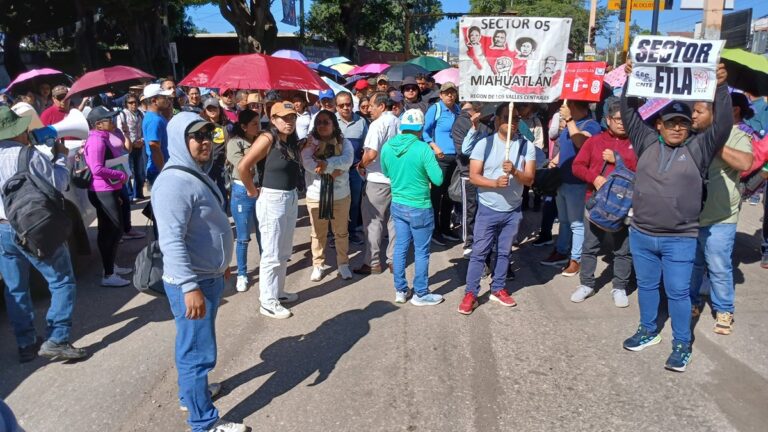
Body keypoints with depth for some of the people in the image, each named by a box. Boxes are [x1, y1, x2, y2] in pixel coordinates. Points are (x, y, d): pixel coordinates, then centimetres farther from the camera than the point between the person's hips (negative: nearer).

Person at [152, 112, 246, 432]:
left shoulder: (198, 174, 11)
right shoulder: (174, 183, -23)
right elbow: (172, 241, -29)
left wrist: (221, 262, 25)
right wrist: (190, 287, -32)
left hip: (209, 276, 10)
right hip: (192, 282, -10)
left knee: (192, 345, 24)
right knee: (198, 351, 0)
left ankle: (190, 392, 42)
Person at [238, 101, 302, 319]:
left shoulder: (292, 141, 8)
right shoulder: (267, 138, -16)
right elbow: (242, 166, -19)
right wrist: (252, 191, -9)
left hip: (291, 198, 8)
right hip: (272, 200, -8)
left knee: (284, 252, 18)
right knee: (272, 254, -1)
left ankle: (278, 291, 33)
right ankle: (267, 302, 10)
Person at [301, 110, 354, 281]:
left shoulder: (344, 142, 0)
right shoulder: (310, 142, -1)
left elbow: (347, 160, -19)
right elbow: (307, 163, -18)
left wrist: (327, 164, -28)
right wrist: (332, 170, -21)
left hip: (340, 194, 0)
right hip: (315, 195, 0)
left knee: (341, 232, 12)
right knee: (318, 233, 11)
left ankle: (343, 264, 28)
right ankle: (318, 265, 27)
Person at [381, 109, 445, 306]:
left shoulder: (387, 146, -4)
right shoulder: (423, 149, -21)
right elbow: (438, 180, -16)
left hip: (397, 205, 6)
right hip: (419, 208, -5)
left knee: (400, 248, 15)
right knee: (421, 252, 8)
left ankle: (400, 290, 26)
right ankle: (421, 294, 20)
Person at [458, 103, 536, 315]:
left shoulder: (527, 146, -3)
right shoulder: (484, 144, -8)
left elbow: (529, 179, -7)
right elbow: (473, 176, -11)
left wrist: (514, 171, -27)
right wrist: (495, 182, -27)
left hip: (513, 211, 3)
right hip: (488, 209, -2)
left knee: (504, 252, 15)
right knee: (479, 253, 2)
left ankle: (498, 289, 30)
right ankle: (470, 294, 10)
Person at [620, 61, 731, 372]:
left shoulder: (698, 148, -2)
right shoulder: (646, 142, 4)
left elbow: (723, 125, -14)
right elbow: (628, 114, 3)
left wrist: (721, 87, -22)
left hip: (680, 240, -3)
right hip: (641, 235, 3)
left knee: (678, 292, 4)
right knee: (646, 286, 17)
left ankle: (682, 345, 19)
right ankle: (648, 331, 35)